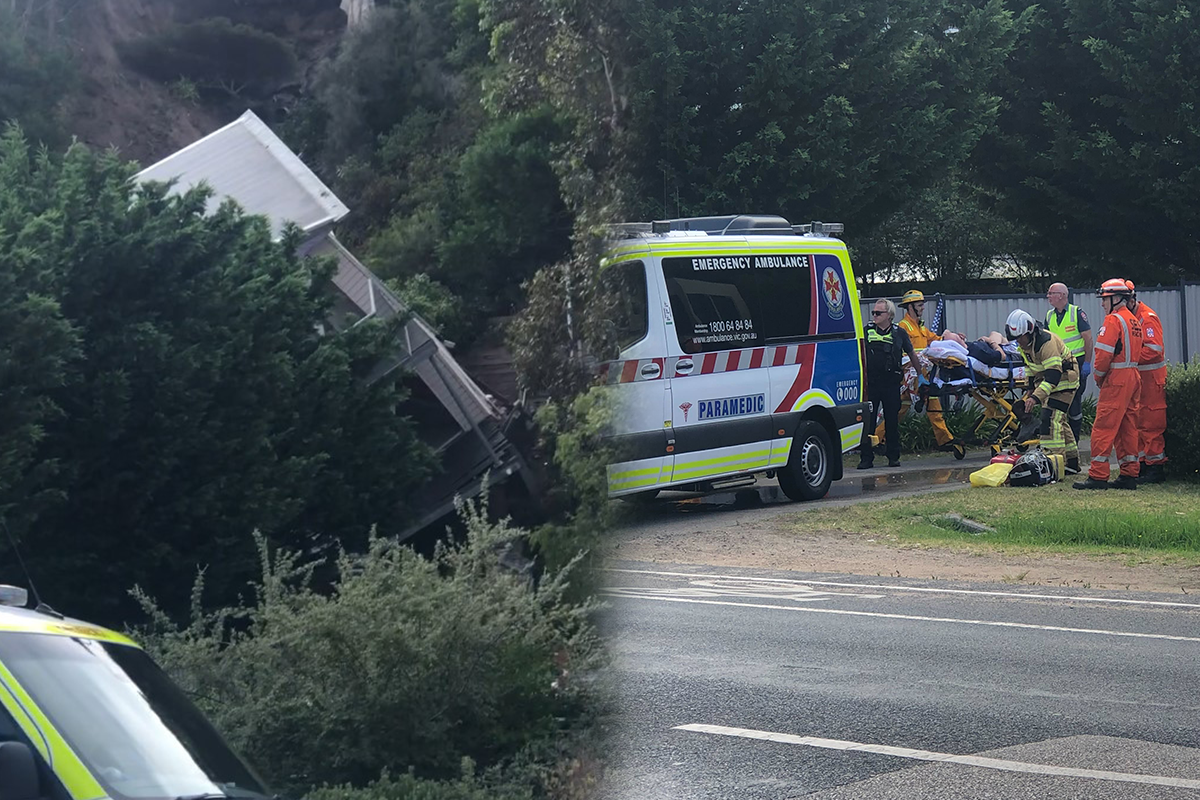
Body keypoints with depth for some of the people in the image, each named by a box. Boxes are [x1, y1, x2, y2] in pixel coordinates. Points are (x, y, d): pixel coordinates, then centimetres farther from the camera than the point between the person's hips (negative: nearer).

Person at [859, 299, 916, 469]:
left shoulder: (899, 333, 6)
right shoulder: (866, 331, 7)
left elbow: (911, 354, 18)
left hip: (891, 382, 0)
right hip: (870, 382, 0)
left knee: (892, 420, 5)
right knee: (867, 420, -3)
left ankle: (893, 457, 15)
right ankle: (866, 458, 2)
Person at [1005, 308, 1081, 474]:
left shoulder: (1047, 342, -31)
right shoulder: (1024, 344, -2)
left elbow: (1053, 375, -37)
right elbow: (1030, 367, 16)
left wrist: (1036, 397, -44)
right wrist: (1030, 390, 16)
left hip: (1063, 380, -10)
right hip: (1046, 381, 10)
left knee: (1051, 419, -19)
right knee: (1058, 420, 14)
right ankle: (1072, 463, 23)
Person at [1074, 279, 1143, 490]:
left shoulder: (1113, 320, -12)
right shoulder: (1133, 320, 16)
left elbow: (1104, 354, -18)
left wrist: (1099, 378, -2)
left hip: (1117, 378, -9)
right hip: (1133, 377, 9)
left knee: (1104, 427, -7)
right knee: (1127, 428, 12)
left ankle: (1098, 476, -9)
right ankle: (1129, 475, 13)